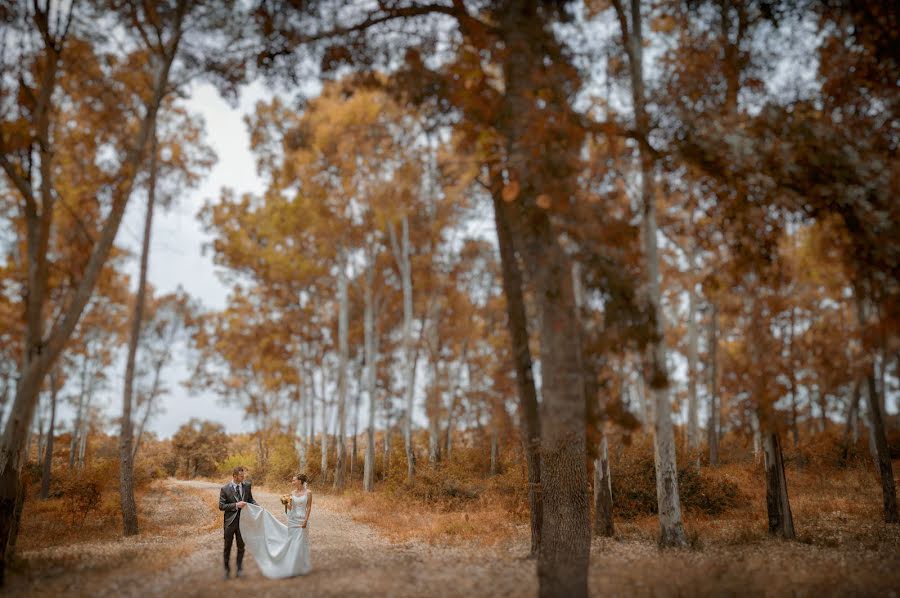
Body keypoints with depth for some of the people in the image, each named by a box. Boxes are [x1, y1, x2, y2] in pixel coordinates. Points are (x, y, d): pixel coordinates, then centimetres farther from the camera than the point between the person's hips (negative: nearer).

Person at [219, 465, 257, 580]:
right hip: (230, 521, -3)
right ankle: (227, 569, 24)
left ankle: (239, 569, 23)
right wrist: (236, 505, -21)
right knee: (228, 546, 8)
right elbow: (221, 506, -10)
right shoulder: (225, 489, -10)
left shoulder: (247, 486, 0)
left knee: (241, 546, 10)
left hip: (242, 520, 3)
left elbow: (250, 499, 11)